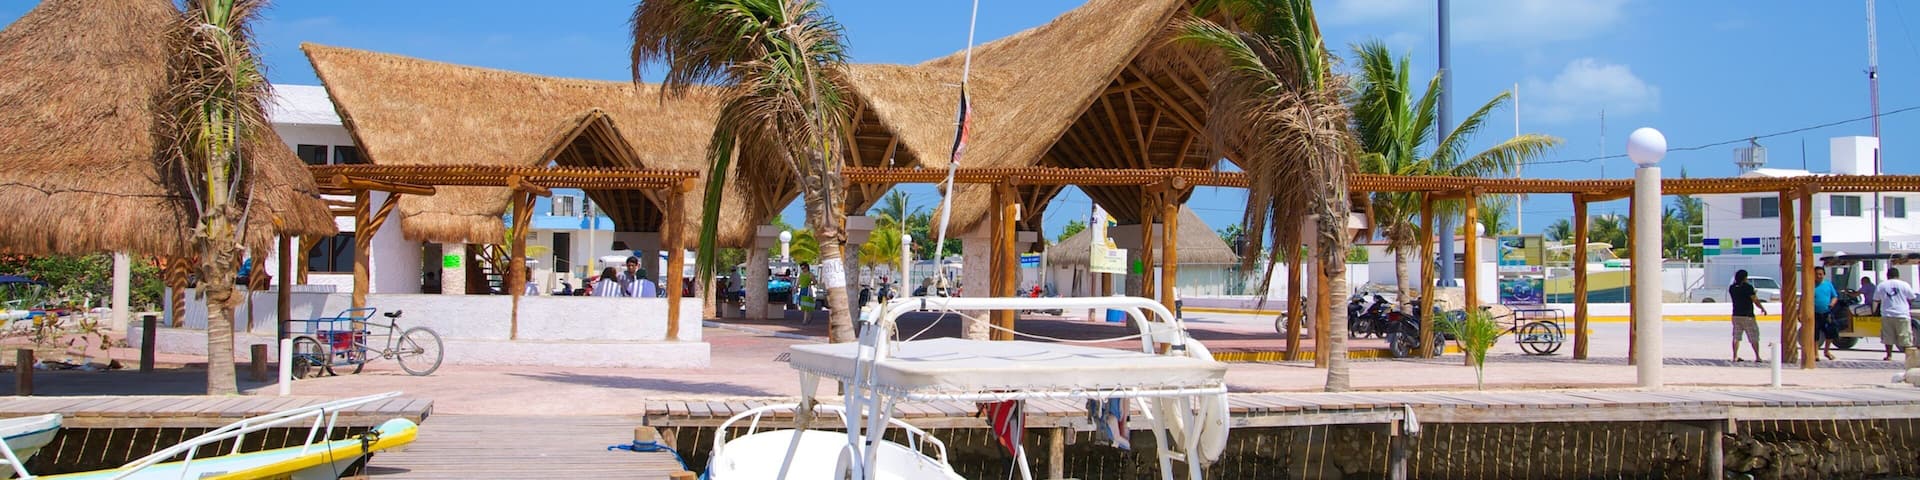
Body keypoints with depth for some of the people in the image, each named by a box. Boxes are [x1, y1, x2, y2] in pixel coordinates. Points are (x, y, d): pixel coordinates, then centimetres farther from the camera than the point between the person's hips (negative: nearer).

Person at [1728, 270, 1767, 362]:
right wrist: (1763, 308, 3)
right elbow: (1755, 300, -12)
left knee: (1736, 337, 9)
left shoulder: (1731, 288, 4)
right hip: (1747, 316, -5)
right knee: (1754, 337, 4)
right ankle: (1757, 356, 3)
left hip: (1736, 315, 5)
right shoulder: (1748, 287, -12)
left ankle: (1735, 356, 6)